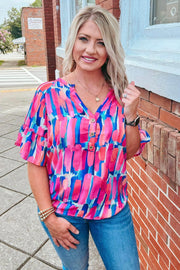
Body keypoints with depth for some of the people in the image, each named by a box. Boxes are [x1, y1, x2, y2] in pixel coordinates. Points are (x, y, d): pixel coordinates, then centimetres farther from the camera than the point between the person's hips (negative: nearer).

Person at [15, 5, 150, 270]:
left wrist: (131, 114, -15)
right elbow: (35, 161, -10)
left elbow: (130, 152, 1)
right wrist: (49, 216, -10)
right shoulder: (49, 95, -14)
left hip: (113, 208, 2)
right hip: (63, 211, -1)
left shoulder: (120, 93, -5)